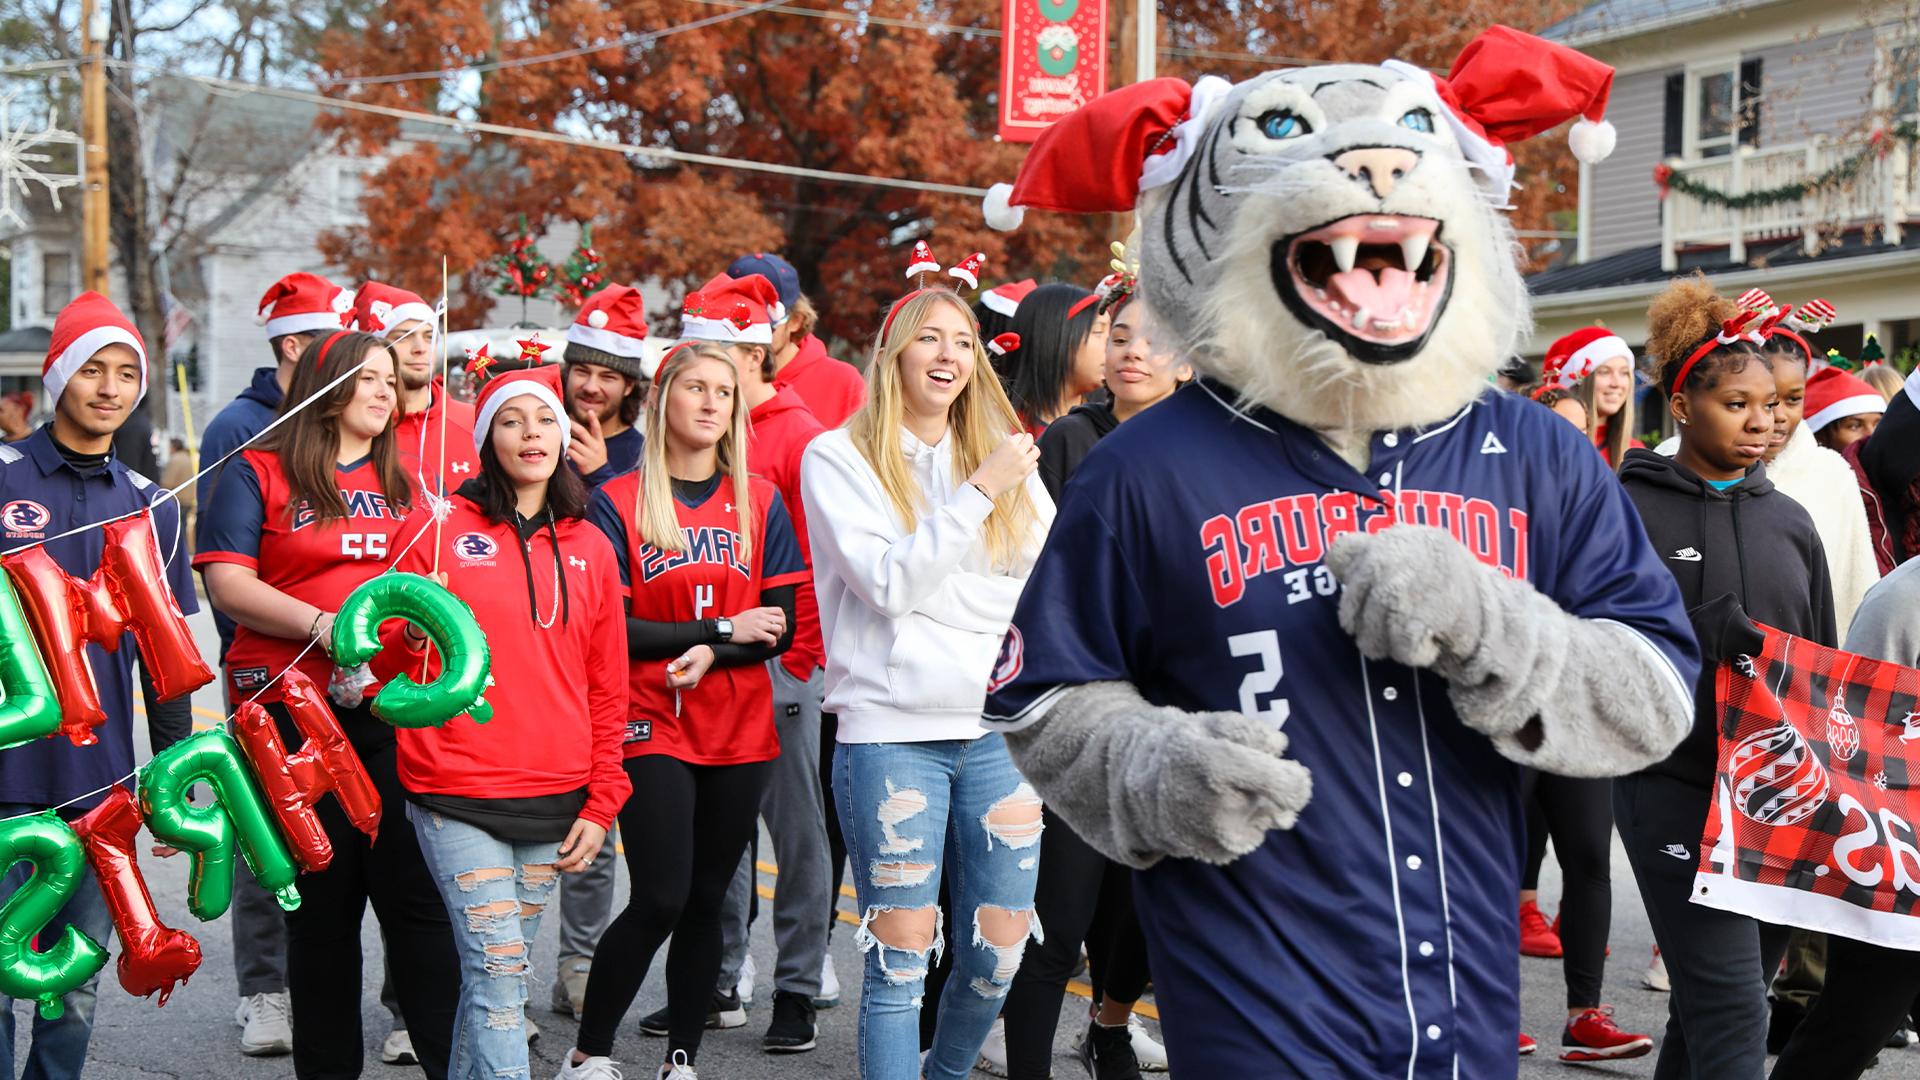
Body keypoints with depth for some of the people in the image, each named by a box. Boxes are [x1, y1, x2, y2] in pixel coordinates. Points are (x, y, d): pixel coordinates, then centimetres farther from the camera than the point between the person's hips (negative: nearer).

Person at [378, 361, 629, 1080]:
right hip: (456, 794, -4)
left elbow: (607, 687, 14)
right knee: (499, 967, -12)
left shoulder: (588, 548, 11)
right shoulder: (439, 528, 0)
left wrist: (601, 803, 9)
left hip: (554, 803, 4)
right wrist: (417, 631, -19)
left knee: (499, 970, 9)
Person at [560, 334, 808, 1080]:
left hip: (741, 732, 3)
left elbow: (782, 627, 3)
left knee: (707, 900, 7)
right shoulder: (618, 503, -2)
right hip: (652, 729, -3)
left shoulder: (761, 503, 7)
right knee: (660, 899, -10)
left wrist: (708, 657, -14)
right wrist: (727, 629, -10)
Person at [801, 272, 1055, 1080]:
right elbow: (888, 581, -11)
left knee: (1001, 948, 7)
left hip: (1000, 730, 4)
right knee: (900, 953, -2)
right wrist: (978, 493, -14)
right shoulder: (838, 459, 2)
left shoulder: (1006, 455, 14)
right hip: (891, 732, -4)